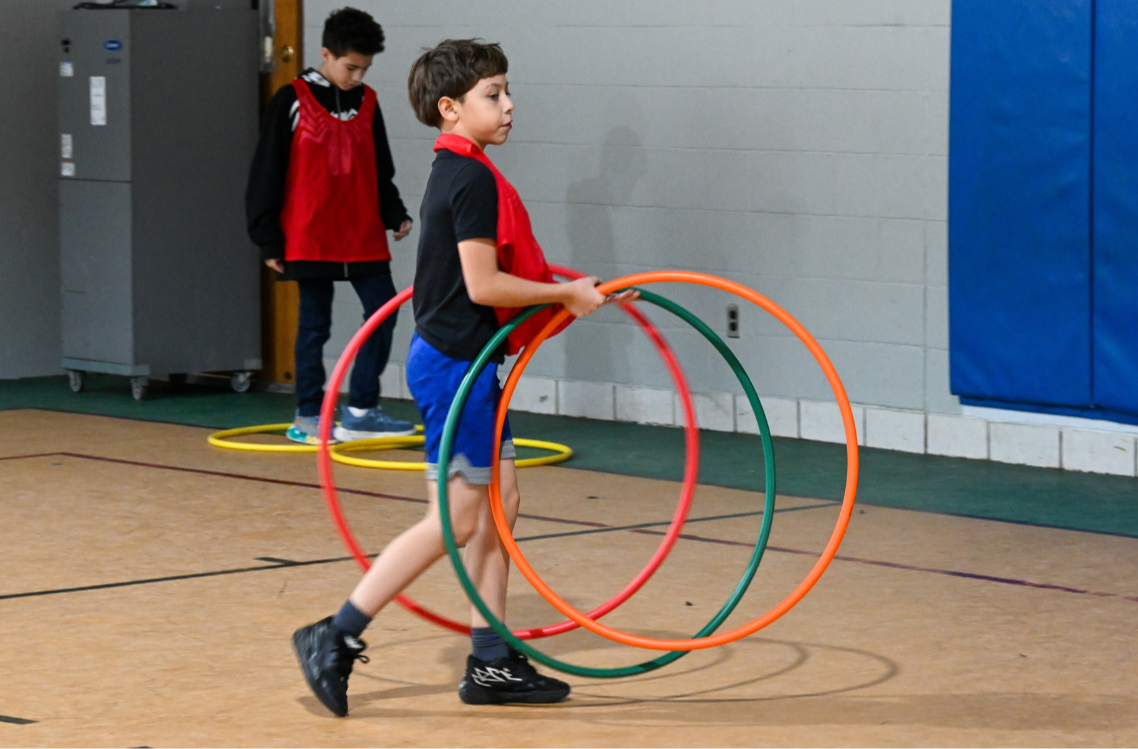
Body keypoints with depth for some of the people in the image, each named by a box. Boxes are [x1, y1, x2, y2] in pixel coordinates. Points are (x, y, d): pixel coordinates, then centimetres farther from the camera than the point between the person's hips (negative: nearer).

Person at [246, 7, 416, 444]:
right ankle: (309, 417, 14)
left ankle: (361, 411, 6)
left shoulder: (367, 103, 9)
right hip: (310, 240, -4)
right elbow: (267, 175, -4)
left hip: (365, 239, 4)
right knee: (315, 326, 4)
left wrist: (395, 214, 1)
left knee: (383, 312, -2)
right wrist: (269, 241, -6)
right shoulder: (292, 102, -5)